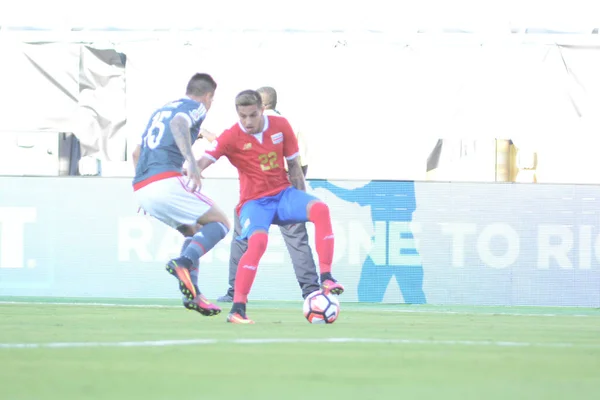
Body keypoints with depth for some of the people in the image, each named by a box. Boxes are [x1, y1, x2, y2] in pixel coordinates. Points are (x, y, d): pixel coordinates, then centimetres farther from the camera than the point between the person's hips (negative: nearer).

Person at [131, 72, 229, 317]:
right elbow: (178, 124, -18)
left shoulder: (161, 110, 30)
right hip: (165, 180, -8)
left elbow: (137, 152, 33)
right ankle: (183, 263, -24)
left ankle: (193, 294, 7)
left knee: (194, 232, 22)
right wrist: (192, 163, -32)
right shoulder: (196, 107, 6)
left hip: (140, 188, 8)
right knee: (219, 223, 0)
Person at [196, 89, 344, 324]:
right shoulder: (232, 137, -11)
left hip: (284, 193, 3)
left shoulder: (280, 126, -2)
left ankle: (326, 278, -22)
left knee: (319, 209, -26)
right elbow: (201, 164, -19)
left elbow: (293, 165, 8)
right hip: (254, 201, -3)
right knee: (258, 240, -32)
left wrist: (303, 205, 10)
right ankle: (237, 309, -26)